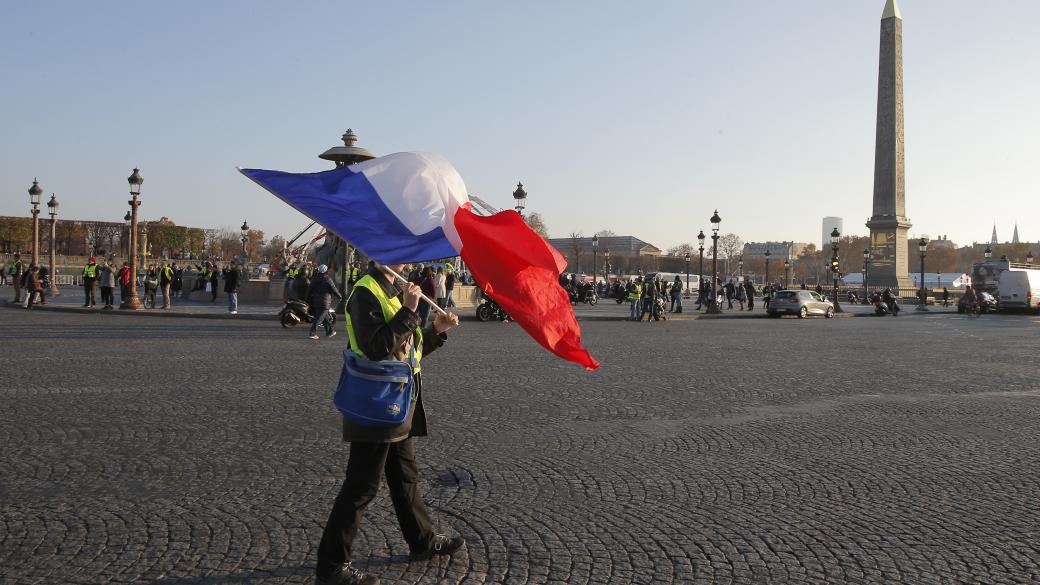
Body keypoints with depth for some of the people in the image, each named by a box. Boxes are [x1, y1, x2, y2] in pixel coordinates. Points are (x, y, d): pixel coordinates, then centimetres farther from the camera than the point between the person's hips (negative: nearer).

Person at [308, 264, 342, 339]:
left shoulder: (315, 279, 10)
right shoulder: (328, 280, -11)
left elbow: (311, 290, 15)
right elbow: (334, 290, -6)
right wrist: (340, 296, 9)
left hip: (316, 302, 8)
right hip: (324, 302, -8)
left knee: (326, 317, 19)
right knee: (319, 318, -8)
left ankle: (329, 332, 27)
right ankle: (313, 333, -14)